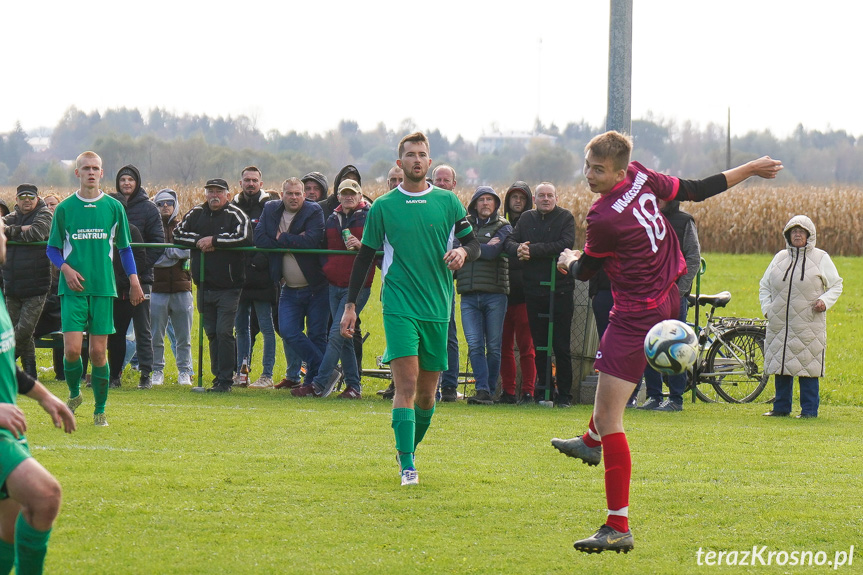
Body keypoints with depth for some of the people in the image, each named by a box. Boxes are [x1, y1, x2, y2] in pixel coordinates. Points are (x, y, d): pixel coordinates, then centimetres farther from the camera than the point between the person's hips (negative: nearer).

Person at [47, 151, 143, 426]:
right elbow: (52, 248, 9)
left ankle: (100, 410, 12)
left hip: (103, 287, 1)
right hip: (73, 288, -1)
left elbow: (124, 248, 13)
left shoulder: (114, 207, 6)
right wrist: (66, 269, -10)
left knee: (98, 352, -1)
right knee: (72, 349, -10)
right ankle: (74, 395, 16)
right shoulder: (64, 208, 4)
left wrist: (134, 280, 4)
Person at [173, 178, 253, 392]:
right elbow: (178, 234, 8)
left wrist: (213, 240, -16)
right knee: (212, 333, 9)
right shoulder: (196, 214, 12)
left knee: (224, 332, -9)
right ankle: (218, 376, 17)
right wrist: (198, 241, -8)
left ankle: (226, 380, -5)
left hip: (228, 287, -5)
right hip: (204, 286, 5)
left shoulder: (235, 215, -4)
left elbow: (244, 237, -19)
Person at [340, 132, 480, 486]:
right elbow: (365, 257, 8)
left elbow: (473, 244, 11)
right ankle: (407, 466, -18)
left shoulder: (448, 202, 7)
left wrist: (463, 252, -13)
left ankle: (409, 450, 31)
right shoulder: (383, 207, 3)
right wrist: (350, 304, 5)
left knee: (427, 391, 9)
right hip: (399, 306, -3)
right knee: (407, 384, -16)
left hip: (437, 308, 3)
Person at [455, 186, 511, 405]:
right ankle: (482, 390, -9)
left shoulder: (503, 227, 4)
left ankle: (490, 391, 8)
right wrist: (484, 248, -6)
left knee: (493, 346, 2)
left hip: (495, 294, -2)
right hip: (469, 295, 2)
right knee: (475, 346, -7)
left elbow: (492, 252, -12)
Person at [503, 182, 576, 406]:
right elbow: (509, 242, 5)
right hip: (534, 290, 4)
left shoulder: (565, 218, 0)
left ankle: (564, 394, 5)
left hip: (560, 289, -4)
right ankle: (544, 390, 16)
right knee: (539, 345, 8)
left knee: (561, 346, -1)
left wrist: (533, 250, -19)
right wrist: (518, 249, -19)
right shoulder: (526, 218, 12)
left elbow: (565, 245, -15)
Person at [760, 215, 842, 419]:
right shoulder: (780, 258, 14)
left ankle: (809, 409, 1)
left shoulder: (821, 258, 4)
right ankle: (781, 407, 15)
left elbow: (836, 286, 7)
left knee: (807, 366, -6)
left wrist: (824, 301, -11)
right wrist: (767, 308, 5)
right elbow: (764, 285, 21)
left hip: (808, 324, -4)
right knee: (780, 365, 6)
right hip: (779, 324, 4)